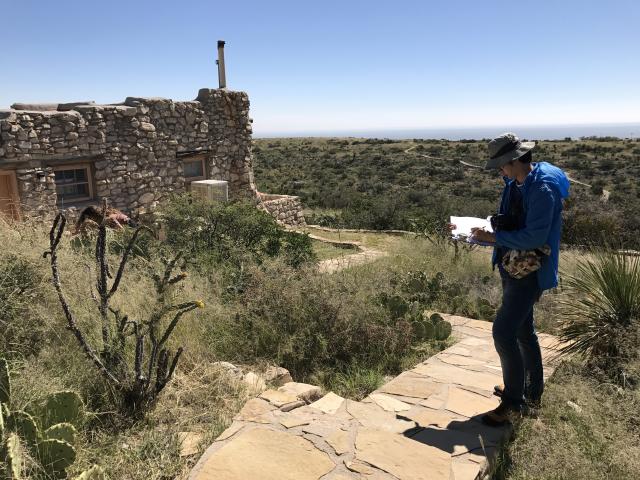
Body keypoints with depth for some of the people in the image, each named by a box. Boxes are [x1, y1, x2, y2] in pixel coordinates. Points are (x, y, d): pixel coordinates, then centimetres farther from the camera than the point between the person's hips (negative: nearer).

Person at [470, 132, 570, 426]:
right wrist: (483, 233, 0)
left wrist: (494, 237, -22)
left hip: (531, 272, -10)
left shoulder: (543, 188, -21)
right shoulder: (514, 185, 8)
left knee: (503, 332, -13)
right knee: (522, 330, 20)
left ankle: (513, 402, 2)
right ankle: (531, 392, 37)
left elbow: (535, 238, -26)